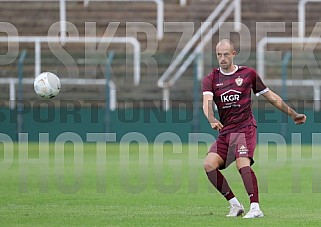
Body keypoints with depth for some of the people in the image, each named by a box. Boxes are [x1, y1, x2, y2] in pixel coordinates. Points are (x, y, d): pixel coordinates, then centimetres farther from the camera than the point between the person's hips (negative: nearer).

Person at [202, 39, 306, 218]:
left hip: (245, 128, -3)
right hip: (225, 132, 4)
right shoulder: (211, 79, 8)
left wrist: (293, 114, 18)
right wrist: (212, 120, -32)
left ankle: (255, 208, -30)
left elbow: (270, 96, 15)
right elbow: (207, 102, -10)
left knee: (243, 163, -26)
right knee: (209, 165, -14)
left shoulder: (248, 73, 5)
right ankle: (235, 205, -3)